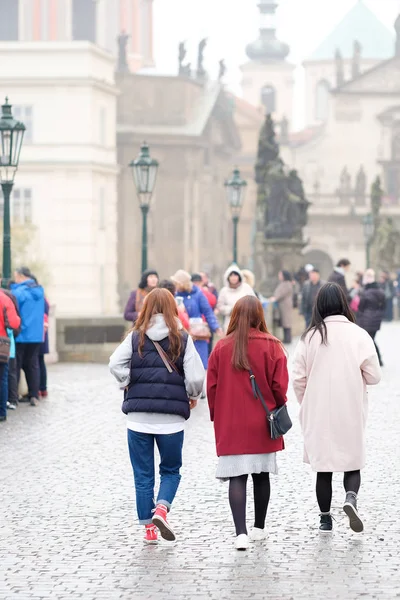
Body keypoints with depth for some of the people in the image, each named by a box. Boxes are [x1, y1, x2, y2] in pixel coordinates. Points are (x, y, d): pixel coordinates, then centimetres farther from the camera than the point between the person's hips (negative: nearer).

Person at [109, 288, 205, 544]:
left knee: (143, 475, 9)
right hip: (171, 416, -1)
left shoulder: (136, 337, 1)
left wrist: (130, 385, 3)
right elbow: (196, 376, -9)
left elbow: (116, 364, -12)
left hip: (139, 415, 1)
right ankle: (162, 508, -10)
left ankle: (149, 528, 9)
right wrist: (192, 396, 10)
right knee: (171, 470, 15)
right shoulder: (183, 338, -1)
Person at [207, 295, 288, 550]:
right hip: (262, 424, 0)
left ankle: (241, 532, -16)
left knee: (237, 477, -3)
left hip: (230, 425, 0)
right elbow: (280, 386, -7)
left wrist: (217, 416, 13)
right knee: (261, 475, 15)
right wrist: (278, 411, 10)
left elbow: (212, 387, 1)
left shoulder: (222, 347, -3)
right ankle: (259, 528, 26)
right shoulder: (271, 346, -6)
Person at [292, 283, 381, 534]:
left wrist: (306, 406, 14)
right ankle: (351, 497, -14)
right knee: (352, 463, 12)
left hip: (318, 414, 1)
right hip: (351, 412, -1)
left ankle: (325, 518, 16)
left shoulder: (310, 337, -6)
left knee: (323, 468, 12)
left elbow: (299, 379, -3)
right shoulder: (359, 335, -9)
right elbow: (373, 376, -8)